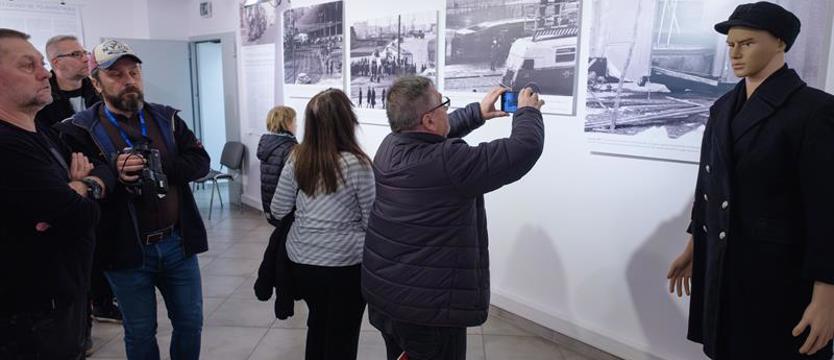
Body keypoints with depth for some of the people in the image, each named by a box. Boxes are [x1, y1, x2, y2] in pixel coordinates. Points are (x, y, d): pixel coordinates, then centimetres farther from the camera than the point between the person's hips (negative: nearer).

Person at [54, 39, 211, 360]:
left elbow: (200, 162, -5)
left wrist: (157, 166, -19)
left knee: (190, 322, 16)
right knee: (140, 333, 15)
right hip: (127, 250, -3)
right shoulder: (80, 130, -7)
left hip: (178, 242, 3)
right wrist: (113, 172, -29)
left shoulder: (166, 118, 5)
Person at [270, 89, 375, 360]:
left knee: (317, 323, 26)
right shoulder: (357, 164, -16)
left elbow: (278, 211, 5)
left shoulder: (297, 159, -3)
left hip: (301, 260, 5)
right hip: (344, 264, -5)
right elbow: (372, 221, -9)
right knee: (342, 336, 12)